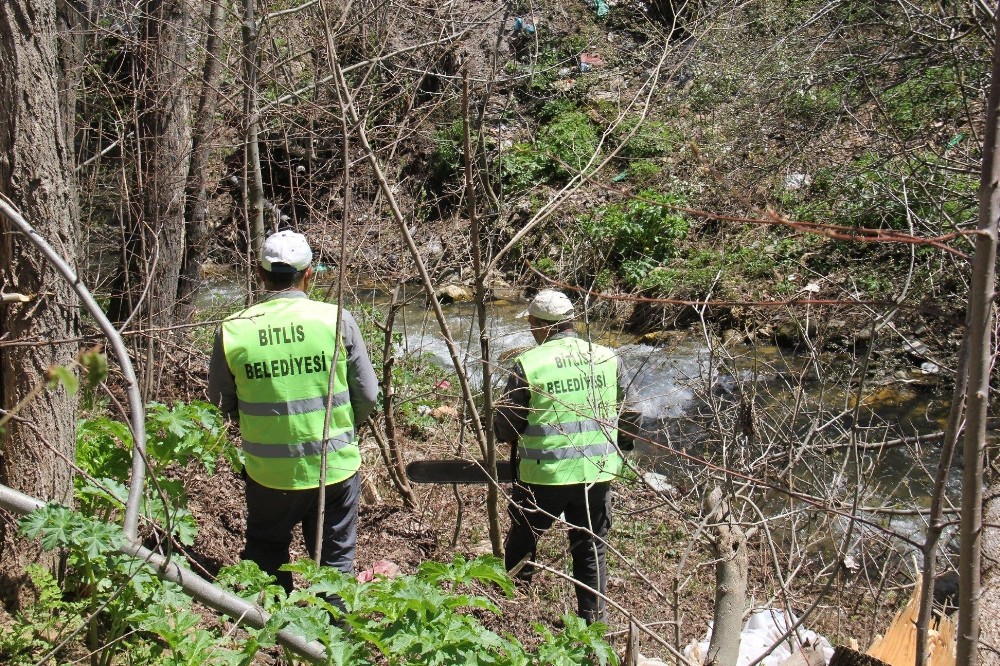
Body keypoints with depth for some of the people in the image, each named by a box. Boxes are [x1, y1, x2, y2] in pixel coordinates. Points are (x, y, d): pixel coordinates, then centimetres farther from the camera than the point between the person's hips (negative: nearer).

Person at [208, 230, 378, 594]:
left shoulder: (232, 332, -9)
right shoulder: (336, 319, -11)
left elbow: (221, 407, 4)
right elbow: (368, 396, -5)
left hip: (268, 472, 1)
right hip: (335, 467, 0)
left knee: (265, 556, 23)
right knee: (335, 562, 15)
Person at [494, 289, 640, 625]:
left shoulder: (528, 364, -11)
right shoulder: (609, 359, -1)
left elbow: (505, 427, -4)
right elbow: (629, 418, 7)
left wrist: (510, 435, 19)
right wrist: (618, 447, 26)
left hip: (544, 474, -2)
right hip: (597, 473, 3)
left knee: (521, 544, 20)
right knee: (591, 551, 16)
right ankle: (593, 621, 20)